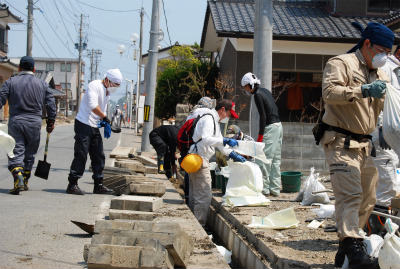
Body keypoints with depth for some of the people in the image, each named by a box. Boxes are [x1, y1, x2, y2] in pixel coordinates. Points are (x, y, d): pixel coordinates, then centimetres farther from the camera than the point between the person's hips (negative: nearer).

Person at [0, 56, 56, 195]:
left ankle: (18, 179, -22)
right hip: (35, 123, 2)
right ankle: (25, 182, 19)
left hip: (16, 122, -2)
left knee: (16, 152, -3)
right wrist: (51, 121, 17)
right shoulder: (42, 84, 9)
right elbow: (51, 104, 9)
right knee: (29, 153, 13)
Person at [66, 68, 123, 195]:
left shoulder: (107, 92, 17)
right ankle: (72, 184, -3)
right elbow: (93, 105, -24)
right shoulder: (94, 85, -11)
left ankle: (98, 185, 16)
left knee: (99, 156, 9)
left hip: (95, 127, 9)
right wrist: (105, 118, -20)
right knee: (81, 155, -9)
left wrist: (105, 124, 7)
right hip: (83, 124, -9)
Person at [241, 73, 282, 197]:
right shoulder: (265, 91, 16)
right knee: (275, 160, 10)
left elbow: (263, 116, -16)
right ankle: (275, 189, 14)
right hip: (278, 126, 9)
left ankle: (264, 188, -3)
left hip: (270, 128, -9)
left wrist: (260, 135, -14)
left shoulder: (257, 94, -11)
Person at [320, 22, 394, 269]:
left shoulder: (380, 75, 21)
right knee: (350, 194, -18)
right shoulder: (341, 63, -5)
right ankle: (353, 248, -22)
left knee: (367, 199, 8)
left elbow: (379, 110, 27)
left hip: (365, 144, 9)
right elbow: (329, 92, -22)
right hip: (341, 143, -8)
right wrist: (363, 90, -29)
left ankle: (346, 247, 19)